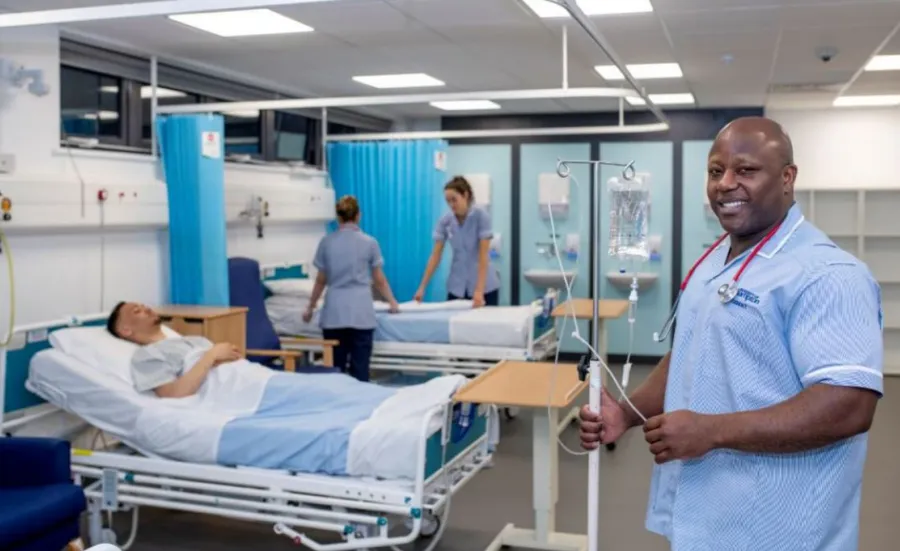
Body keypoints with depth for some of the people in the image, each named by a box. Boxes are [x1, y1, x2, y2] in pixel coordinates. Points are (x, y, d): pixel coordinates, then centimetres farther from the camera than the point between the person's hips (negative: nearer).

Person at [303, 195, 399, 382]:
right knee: (360, 369, 0)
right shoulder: (369, 242, 1)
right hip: (361, 312, -1)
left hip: (334, 312, 1)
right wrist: (392, 302, 23)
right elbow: (379, 280, 7)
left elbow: (321, 280, 9)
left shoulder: (326, 242, 4)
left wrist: (310, 308, 23)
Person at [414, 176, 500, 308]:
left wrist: (479, 290, -27)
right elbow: (435, 256, -3)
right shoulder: (445, 221, -4)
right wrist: (422, 287, -8)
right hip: (457, 286, 3)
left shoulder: (481, 216, -15)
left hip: (485, 286, -3)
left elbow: (483, 256, -19)